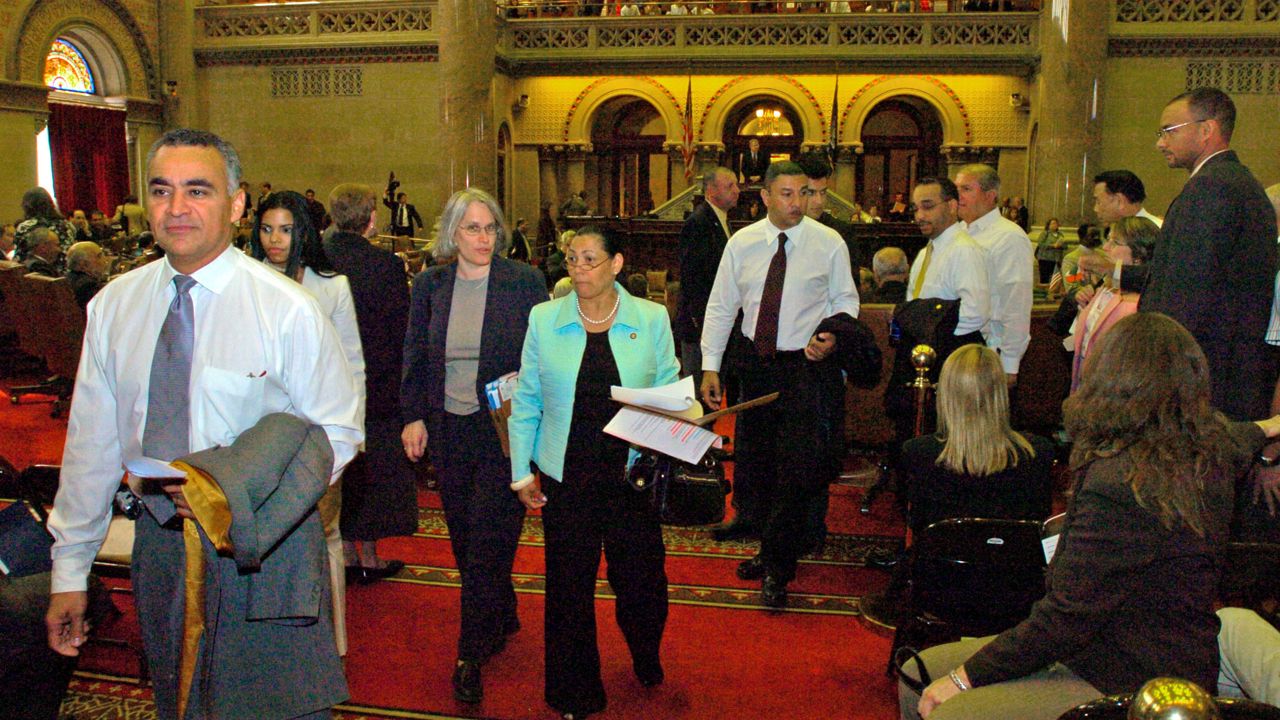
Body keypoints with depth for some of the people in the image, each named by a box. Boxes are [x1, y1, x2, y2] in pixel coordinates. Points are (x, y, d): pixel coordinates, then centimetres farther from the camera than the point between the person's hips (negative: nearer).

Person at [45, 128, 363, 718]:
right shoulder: (113, 306, 1)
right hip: (159, 543, 4)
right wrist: (70, 570, 8)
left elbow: (338, 434, -8)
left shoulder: (288, 309, -12)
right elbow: (92, 442, 5)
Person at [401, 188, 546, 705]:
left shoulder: (524, 282, -6)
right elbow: (415, 356, 11)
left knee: (486, 544, -3)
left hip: (504, 428, -4)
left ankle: (472, 655, 11)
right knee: (464, 539, 13)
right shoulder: (430, 285, 4)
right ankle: (503, 619, 36)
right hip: (448, 429, 4)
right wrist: (414, 416, 4)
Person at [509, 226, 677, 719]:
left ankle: (646, 659, 40)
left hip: (632, 475, 0)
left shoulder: (651, 319, 0)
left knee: (642, 578, 6)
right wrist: (521, 472, 3)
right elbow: (525, 401, 5)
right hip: (565, 477, 0)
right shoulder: (544, 319, 0)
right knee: (569, 586, 8)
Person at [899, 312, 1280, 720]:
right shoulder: (1207, 451, -1)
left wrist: (966, 676, -13)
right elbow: (1233, 445, 26)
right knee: (919, 673, 6)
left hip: (1133, 687, -9)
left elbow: (1066, 618, -24)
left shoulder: (1117, 484, -29)